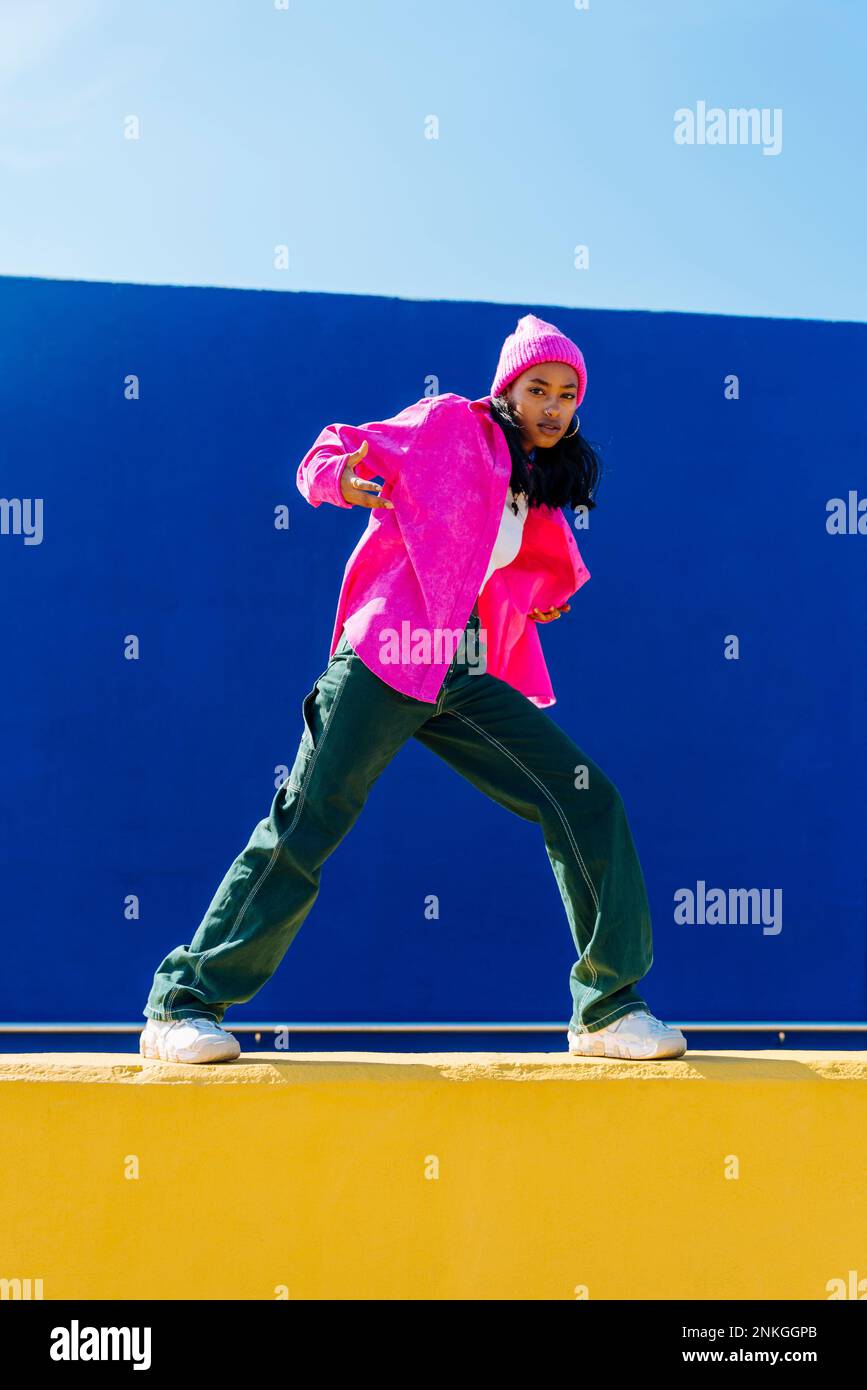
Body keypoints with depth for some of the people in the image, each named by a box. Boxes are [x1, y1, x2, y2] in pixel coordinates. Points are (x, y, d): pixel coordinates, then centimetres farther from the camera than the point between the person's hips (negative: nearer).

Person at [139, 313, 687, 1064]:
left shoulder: (536, 488, 21)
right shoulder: (449, 424, 4)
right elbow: (331, 454, 1)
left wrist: (540, 596, 3)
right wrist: (340, 478, -22)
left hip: (470, 678, 7)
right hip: (391, 652, -6)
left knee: (587, 803, -1)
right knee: (307, 823, -12)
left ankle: (607, 1008, 8)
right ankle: (182, 1004, -4)